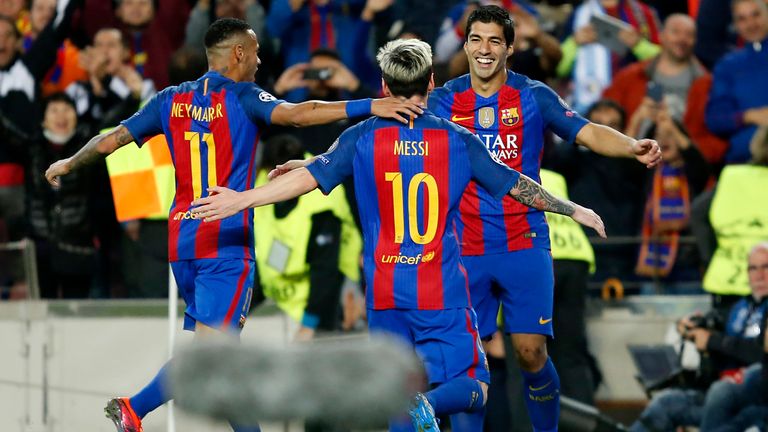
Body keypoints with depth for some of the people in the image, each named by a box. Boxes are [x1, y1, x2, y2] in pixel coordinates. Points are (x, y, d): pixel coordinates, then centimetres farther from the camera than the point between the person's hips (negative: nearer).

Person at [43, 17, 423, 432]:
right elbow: (295, 114, -23)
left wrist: (68, 165, 31)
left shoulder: (172, 100, 10)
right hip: (227, 240, -7)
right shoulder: (242, 97, -6)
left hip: (181, 238, 7)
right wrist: (368, 106, -29)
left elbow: (111, 140, 13)